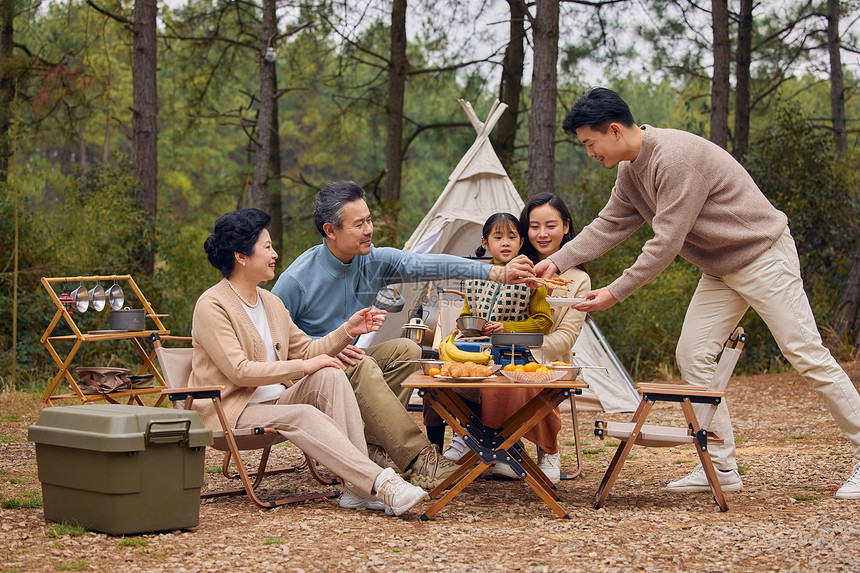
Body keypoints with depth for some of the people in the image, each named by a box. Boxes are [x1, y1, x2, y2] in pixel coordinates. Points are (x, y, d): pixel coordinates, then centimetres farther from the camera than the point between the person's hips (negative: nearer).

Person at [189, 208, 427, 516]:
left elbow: (307, 350, 18)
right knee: (305, 415, -33)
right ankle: (381, 484, -42)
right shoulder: (212, 305, -11)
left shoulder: (271, 302, 16)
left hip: (275, 400, 8)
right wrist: (303, 367, -19)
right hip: (232, 411, -8)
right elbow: (240, 371, -20)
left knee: (330, 376, -19)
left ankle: (357, 487, -30)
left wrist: (348, 329, 4)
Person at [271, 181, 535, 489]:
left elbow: (427, 265, -16)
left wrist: (497, 273, -28)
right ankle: (418, 458, -37)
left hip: (347, 357, 6)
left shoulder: (374, 260, -5)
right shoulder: (296, 279, -19)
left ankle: (374, 444, -19)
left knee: (406, 350, -16)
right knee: (361, 367, -34)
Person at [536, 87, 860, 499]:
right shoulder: (631, 171, 4)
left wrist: (614, 293, -24)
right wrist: (556, 261, 0)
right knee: (693, 355, 0)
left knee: (807, 356, -7)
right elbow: (608, 226, 11)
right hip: (720, 270, 10)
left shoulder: (676, 157, -28)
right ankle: (721, 467, 4)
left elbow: (666, 243, -28)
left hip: (763, 255, -9)